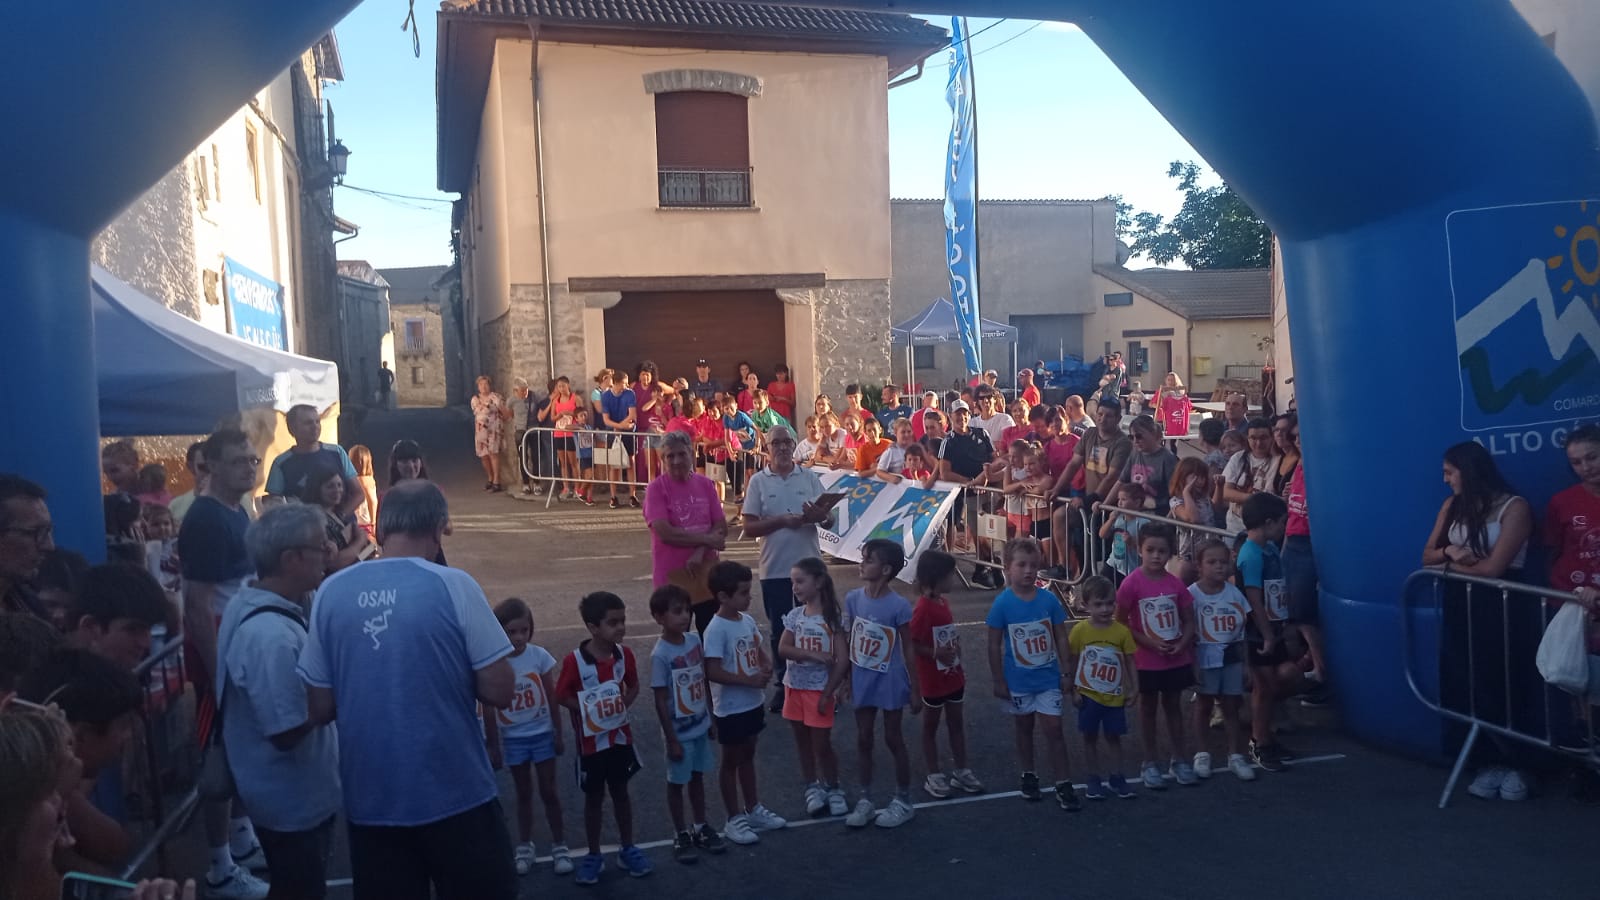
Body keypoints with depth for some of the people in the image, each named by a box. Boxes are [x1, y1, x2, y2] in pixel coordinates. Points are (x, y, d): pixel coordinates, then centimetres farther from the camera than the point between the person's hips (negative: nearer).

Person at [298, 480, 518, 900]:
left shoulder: (331, 592, -2)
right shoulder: (453, 586, -12)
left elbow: (320, 708, 3)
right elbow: (498, 691, -11)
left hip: (370, 796, 4)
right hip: (455, 792, -3)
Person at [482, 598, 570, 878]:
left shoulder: (539, 656, -12)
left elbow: (551, 698, -4)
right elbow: (489, 709, -6)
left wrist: (558, 735, -1)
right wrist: (494, 747, -3)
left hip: (542, 734, 0)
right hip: (513, 739, 0)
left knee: (549, 791, 8)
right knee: (523, 793, 14)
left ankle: (559, 845, 22)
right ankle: (524, 846, 29)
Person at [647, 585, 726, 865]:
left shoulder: (694, 640, -4)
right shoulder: (660, 655, -22)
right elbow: (660, 701, -17)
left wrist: (711, 717, 11)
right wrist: (671, 739, -15)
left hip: (700, 726, 6)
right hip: (679, 731, -6)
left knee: (697, 777, 19)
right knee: (677, 782, 11)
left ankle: (701, 828, 35)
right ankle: (681, 836, 26)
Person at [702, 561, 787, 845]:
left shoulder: (748, 620, 1)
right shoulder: (717, 629, -23)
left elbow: (759, 650, 14)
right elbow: (713, 672, -27)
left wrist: (767, 664, -8)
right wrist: (749, 680, -25)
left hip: (753, 703, 8)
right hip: (730, 708, -7)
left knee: (748, 756, 21)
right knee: (731, 761, 8)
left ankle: (753, 809, 35)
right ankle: (734, 819, 20)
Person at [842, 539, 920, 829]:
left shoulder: (899, 606, -17)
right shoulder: (853, 598, -5)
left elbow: (908, 650, -9)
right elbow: (851, 641, 5)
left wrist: (915, 690, -6)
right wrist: (847, 679, 9)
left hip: (890, 682, -4)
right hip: (862, 681, 4)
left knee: (893, 739, 8)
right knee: (863, 739, 12)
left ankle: (903, 801, 24)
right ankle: (865, 800, 25)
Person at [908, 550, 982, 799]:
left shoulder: (943, 601, 3)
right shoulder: (923, 608, -23)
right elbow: (911, 644, -22)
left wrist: (955, 646, 5)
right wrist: (936, 653, -27)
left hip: (953, 675, 8)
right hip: (933, 679, -8)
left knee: (956, 723, 16)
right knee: (931, 725, 9)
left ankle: (961, 771, 28)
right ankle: (934, 776, 20)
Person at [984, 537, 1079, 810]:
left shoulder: (1048, 599, -9)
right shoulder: (1002, 603, -14)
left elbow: (1061, 638, 1)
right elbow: (994, 645, -8)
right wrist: (999, 681, -6)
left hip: (1048, 678, 1)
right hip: (1019, 680, -1)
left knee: (1053, 729, 1)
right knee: (1025, 728, 16)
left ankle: (1063, 785, 10)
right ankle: (1028, 777, 33)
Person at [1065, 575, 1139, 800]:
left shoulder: (1122, 631, -8)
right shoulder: (1079, 631, -11)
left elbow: (1129, 662, 1)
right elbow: (1071, 662, -4)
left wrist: (1132, 690, 1)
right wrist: (1073, 690, -5)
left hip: (1114, 696, 1)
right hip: (1088, 695, -1)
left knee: (1113, 736, 12)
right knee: (1090, 737, 10)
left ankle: (1116, 778, 25)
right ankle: (1094, 778, 23)